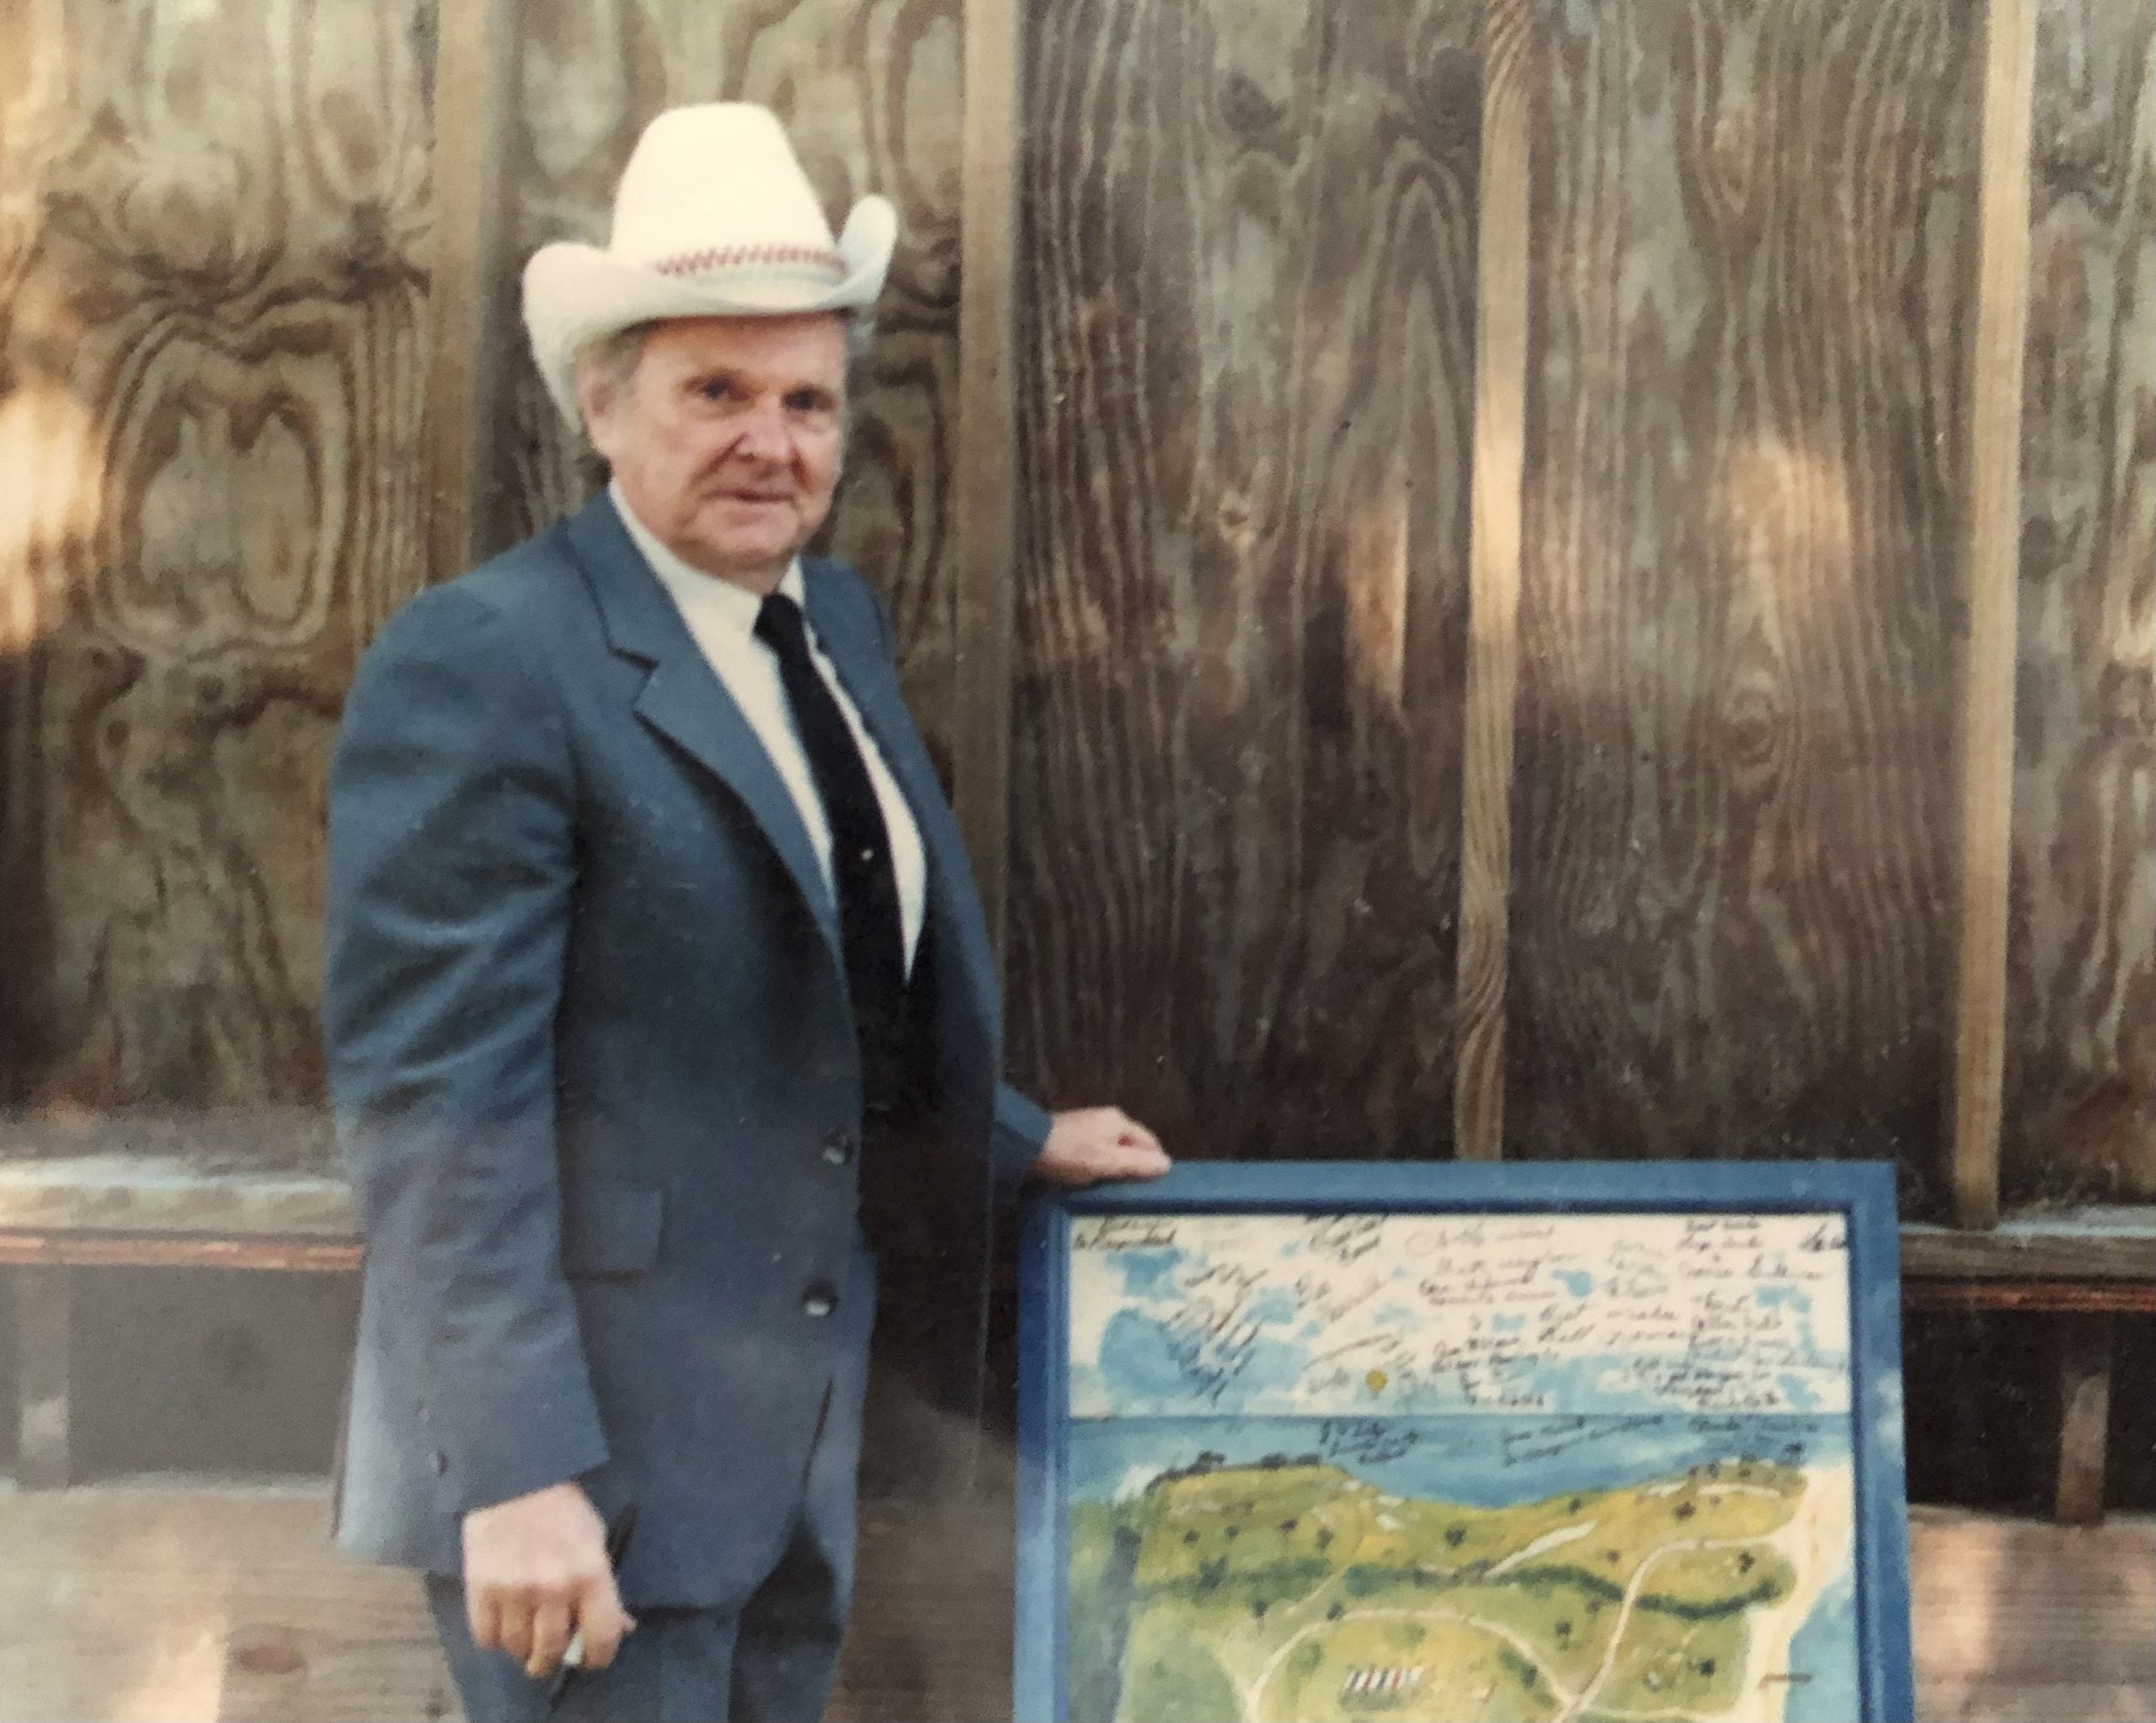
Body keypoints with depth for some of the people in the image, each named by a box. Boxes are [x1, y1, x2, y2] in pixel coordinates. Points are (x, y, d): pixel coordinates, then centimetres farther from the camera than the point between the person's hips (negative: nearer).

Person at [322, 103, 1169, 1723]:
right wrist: (520, 1473, -23)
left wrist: (1018, 1147, 24)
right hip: (596, 1453, -8)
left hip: (794, 1443, 8)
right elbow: (436, 1103, -20)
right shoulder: (483, 666, -16)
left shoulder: (840, 621, 9)